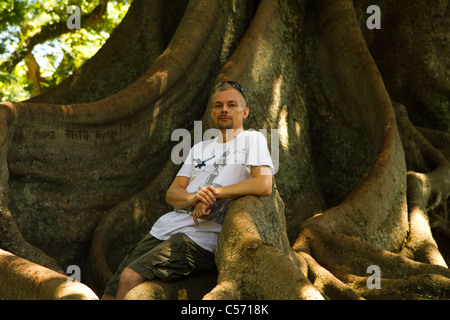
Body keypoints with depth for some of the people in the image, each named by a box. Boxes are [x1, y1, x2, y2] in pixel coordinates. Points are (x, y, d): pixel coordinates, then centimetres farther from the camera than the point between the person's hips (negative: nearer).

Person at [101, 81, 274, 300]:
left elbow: (264, 185, -15)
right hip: (165, 227, 7)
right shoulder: (200, 149, 23)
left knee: (130, 277, -23)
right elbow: (172, 193, 12)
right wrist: (194, 198, -11)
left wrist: (213, 193, -13)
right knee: (111, 292, -2)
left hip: (201, 237, -7)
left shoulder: (251, 139, 4)